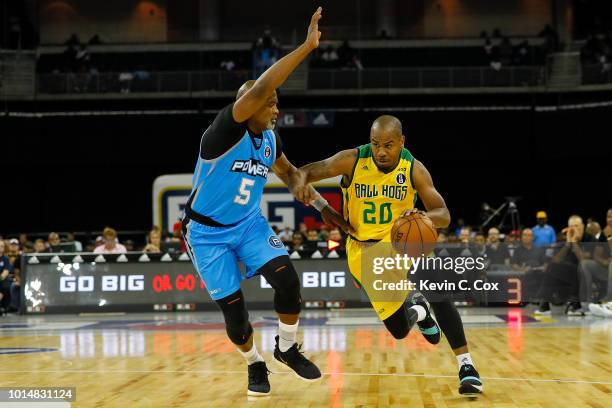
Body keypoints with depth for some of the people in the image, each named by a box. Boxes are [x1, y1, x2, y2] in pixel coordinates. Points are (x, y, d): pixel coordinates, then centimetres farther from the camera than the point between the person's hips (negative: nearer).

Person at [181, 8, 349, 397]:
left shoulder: (270, 139, -2)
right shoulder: (227, 129, -24)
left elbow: (289, 173, 19)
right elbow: (258, 89, -40)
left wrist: (323, 208, 10)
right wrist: (307, 47, -42)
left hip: (250, 224, 5)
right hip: (208, 232, -5)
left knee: (287, 278, -18)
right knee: (233, 308, -4)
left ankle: (287, 348, 4)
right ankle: (255, 365, 23)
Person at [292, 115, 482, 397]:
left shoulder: (414, 169, -13)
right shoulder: (353, 161, -15)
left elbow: (444, 216, -16)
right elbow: (303, 172, -15)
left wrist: (425, 216, -41)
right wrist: (301, 181, -41)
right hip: (365, 251, 0)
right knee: (399, 330, -3)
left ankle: (466, 366, -22)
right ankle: (418, 310, 36)